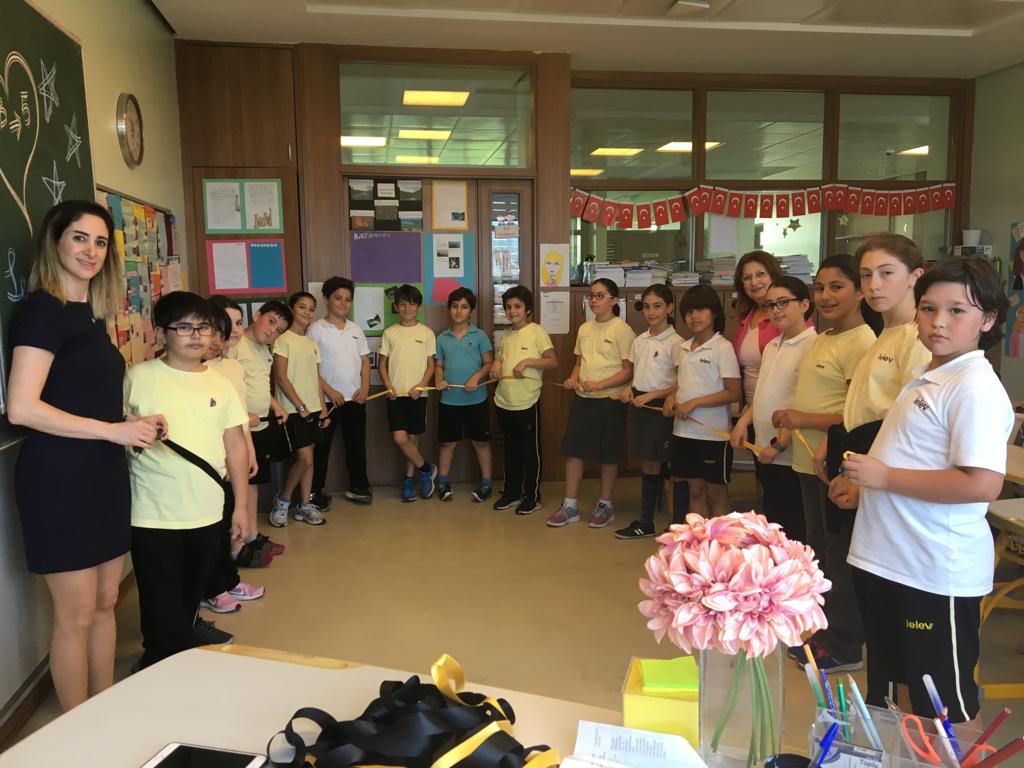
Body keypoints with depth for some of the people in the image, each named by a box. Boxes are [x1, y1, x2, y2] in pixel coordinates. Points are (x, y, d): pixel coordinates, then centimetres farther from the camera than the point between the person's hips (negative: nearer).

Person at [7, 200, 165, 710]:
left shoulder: (90, 314, 13)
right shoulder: (41, 309, -12)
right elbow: (22, 408, -21)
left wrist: (137, 424, 5)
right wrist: (114, 431, -19)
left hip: (103, 474, 8)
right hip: (59, 477, -8)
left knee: (105, 604, 16)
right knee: (75, 616, 4)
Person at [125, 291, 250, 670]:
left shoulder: (220, 385, 7)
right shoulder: (139, 377, -4)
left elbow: (235, 446, 9)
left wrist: (241, 505, 8)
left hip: (206, 514, 4)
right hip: (153, 516, -4)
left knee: (189, 601, 18)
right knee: (164, 610, 0)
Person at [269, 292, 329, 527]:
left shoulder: (312, 343, 13)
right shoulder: (284, 340, -7)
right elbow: (281, 378, -12)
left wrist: (322, 408, 7)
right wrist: (300, 406, -12)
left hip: (313, 409, 6)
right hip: (294, 410, -6)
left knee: (307, 458, 9)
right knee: (305, 459, -10)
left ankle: (305, 505, 17)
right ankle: (282, 499, 10)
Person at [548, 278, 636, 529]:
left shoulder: (622, 330, -9)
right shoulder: (584, 329, 10)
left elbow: (629, 370, -12)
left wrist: (598, 385, -21)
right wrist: (574, 378, -3)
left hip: (609, 400, -6)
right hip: (582, 398, 6)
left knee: (608, 456, 7)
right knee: (573, 450, 5)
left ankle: (605, 505, 23)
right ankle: (570, 506, 15)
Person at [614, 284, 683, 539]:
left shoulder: (675, 342, -11)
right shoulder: (639, 341, 9)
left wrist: (651, 395, -18)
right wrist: (629, 390, -1)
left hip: (661, 408, -6)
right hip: (640, 406, 7)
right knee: (648, 466, 15)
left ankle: (679, 526, 11)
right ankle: (645, 523, 25)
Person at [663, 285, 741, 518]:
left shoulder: (723, 348, -11)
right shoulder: (683, 348, 9)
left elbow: (734, 393, -14)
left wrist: (694, 403, -18)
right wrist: (671, 398, -2)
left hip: (714, 433, -6)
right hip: (684, 431, 6)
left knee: (716, 493, 6)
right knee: (696, 490, 14)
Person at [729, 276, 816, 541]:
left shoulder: (812, 346, -15)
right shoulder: (772, 347, 13)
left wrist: (780, 444, -17)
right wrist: (744, 421, 6)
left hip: (790, 457, -8)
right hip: (766, 453, 8)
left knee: (792, 529, 3)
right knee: (770, 524, 19)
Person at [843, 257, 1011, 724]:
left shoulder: (976, 387, -18)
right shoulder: (926, 378, 10)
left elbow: (982, 484, -28)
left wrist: (885, 476, -22)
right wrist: (862, 483, 9)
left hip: (937, 575, -9)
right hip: (887, 561, 9)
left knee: (946, 710, 8)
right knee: (887, 688, 24)